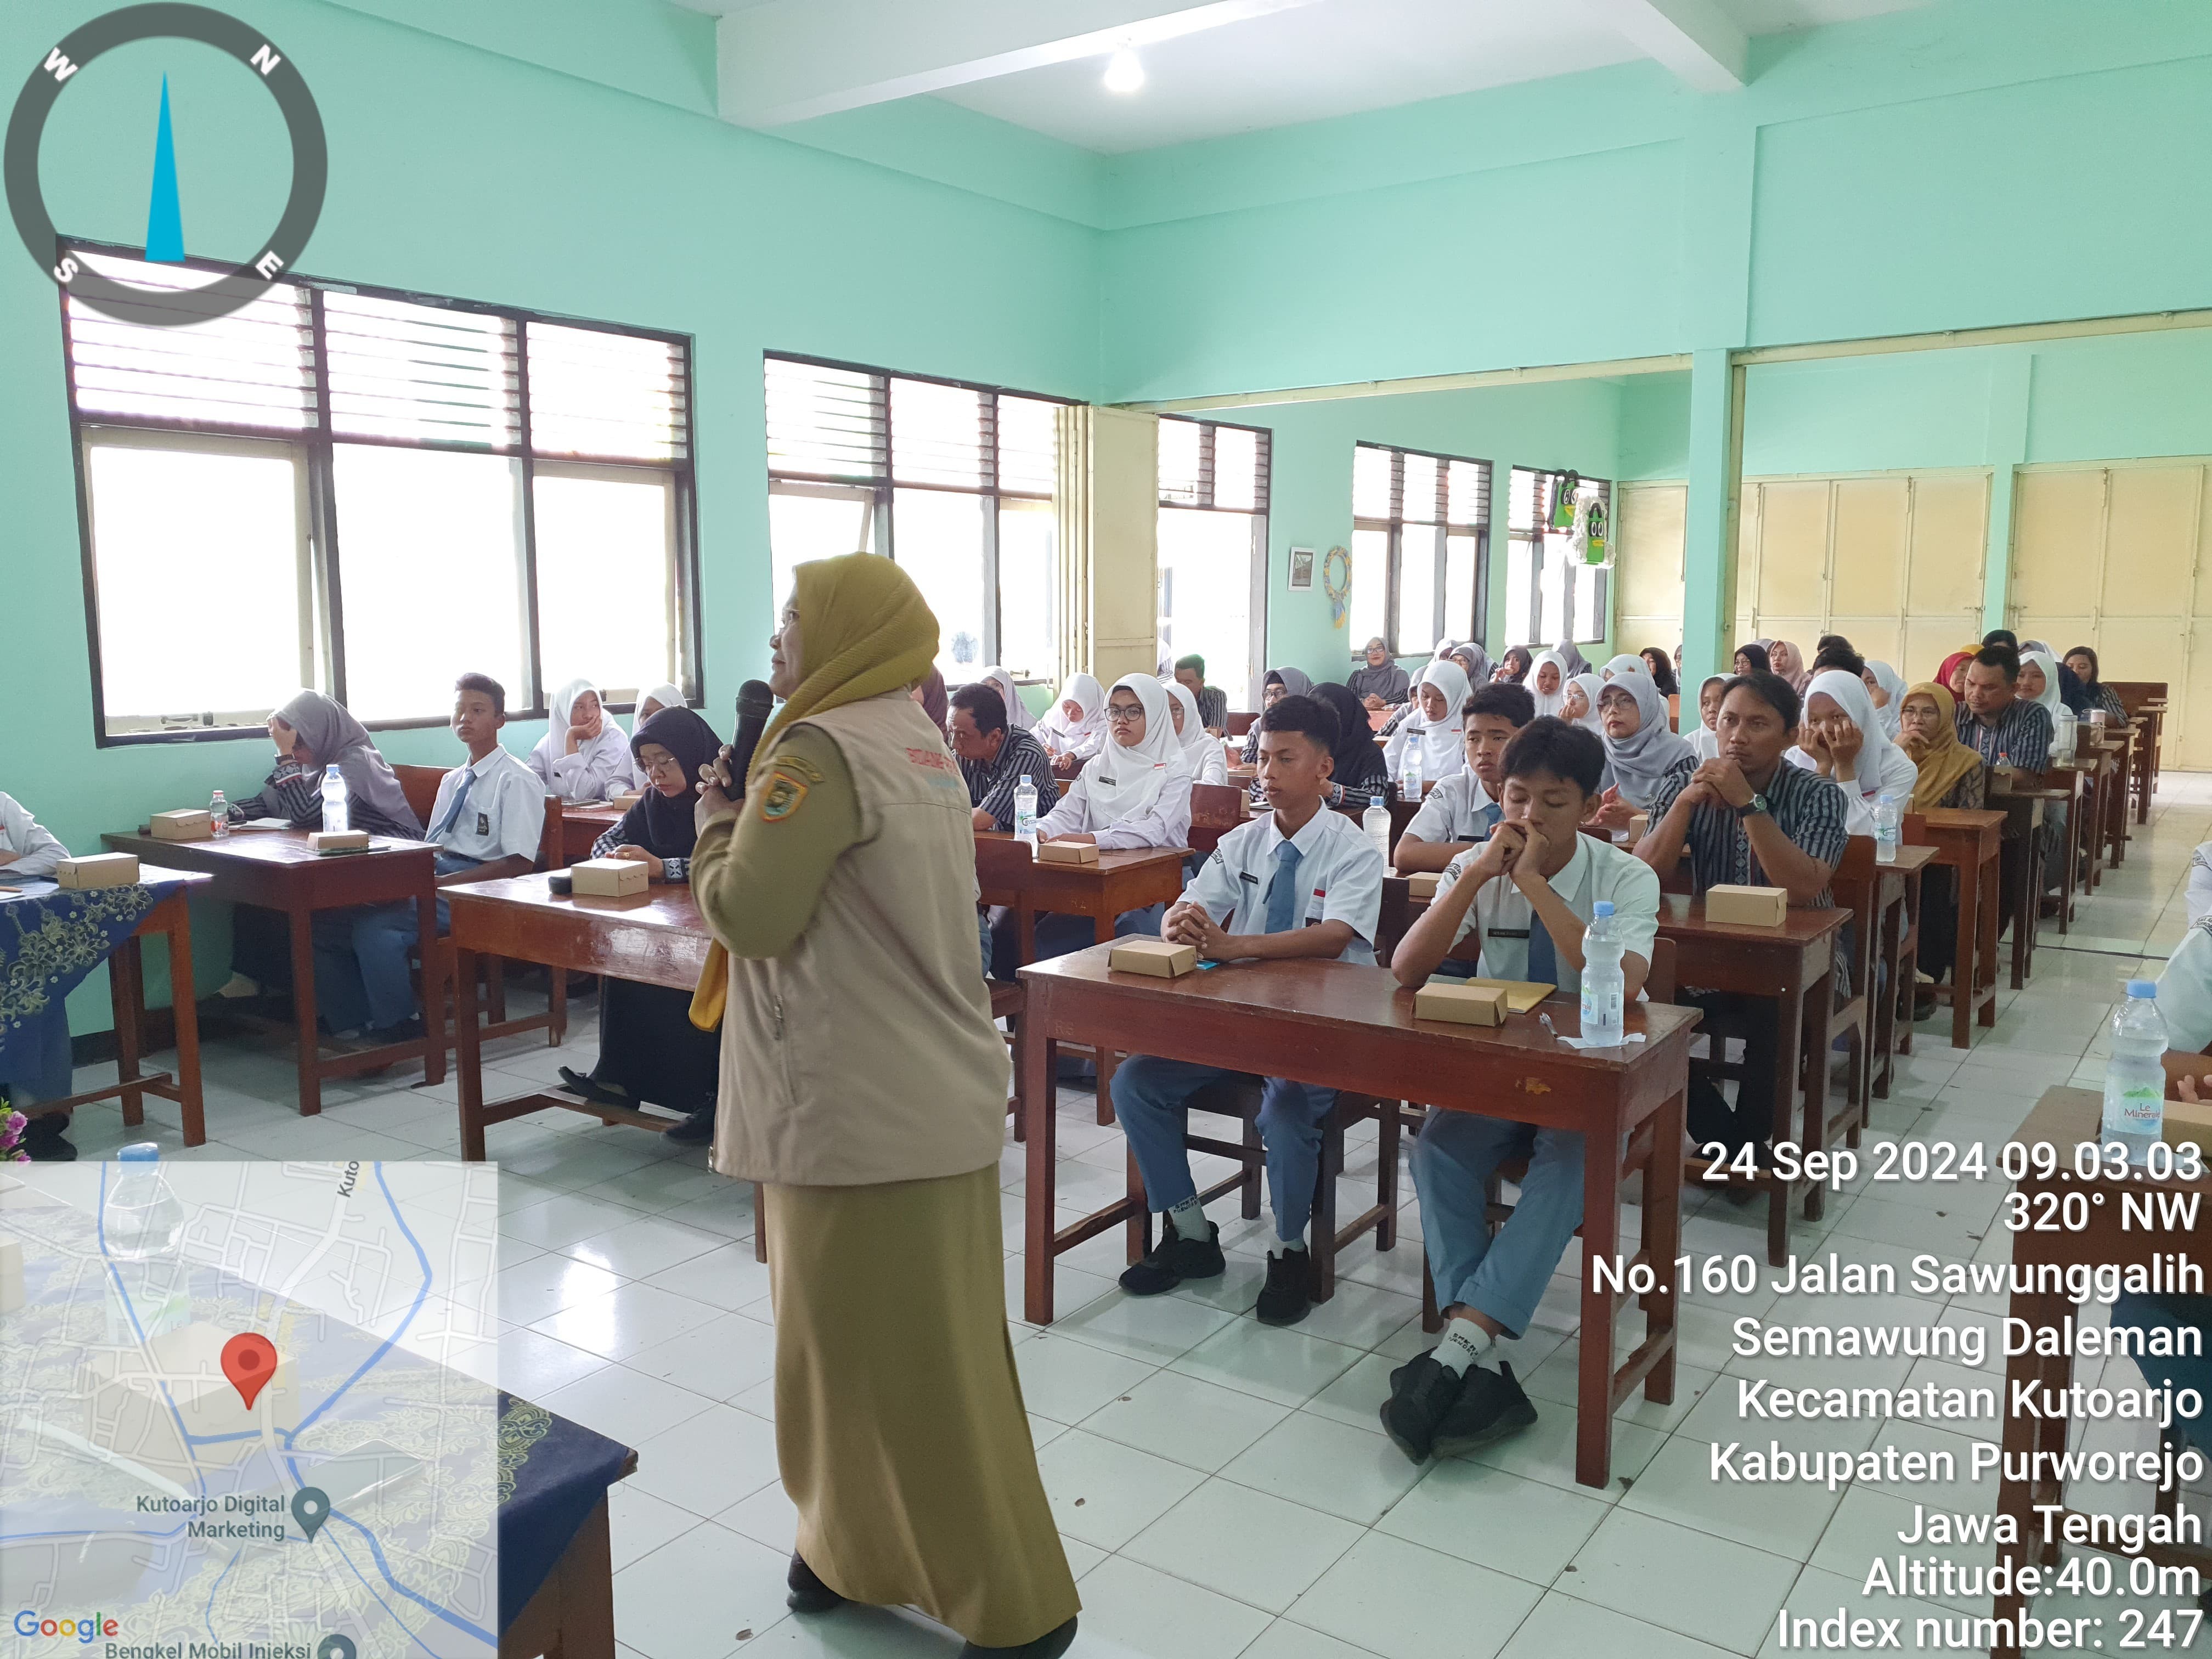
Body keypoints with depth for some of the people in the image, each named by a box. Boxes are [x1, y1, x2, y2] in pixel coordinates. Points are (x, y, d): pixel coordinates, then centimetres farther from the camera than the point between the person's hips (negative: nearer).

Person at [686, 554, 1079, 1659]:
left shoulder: (822, 748, -17)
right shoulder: (913, 742, 13)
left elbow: (750, 914, -21)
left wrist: (715, 822, -3)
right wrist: (751, 817, 9)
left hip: (864, 1109, -9)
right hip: (925, 1091, 10)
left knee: (901, 1358, 2)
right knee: (873, 1344, 20)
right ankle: (865, 1548, 36)